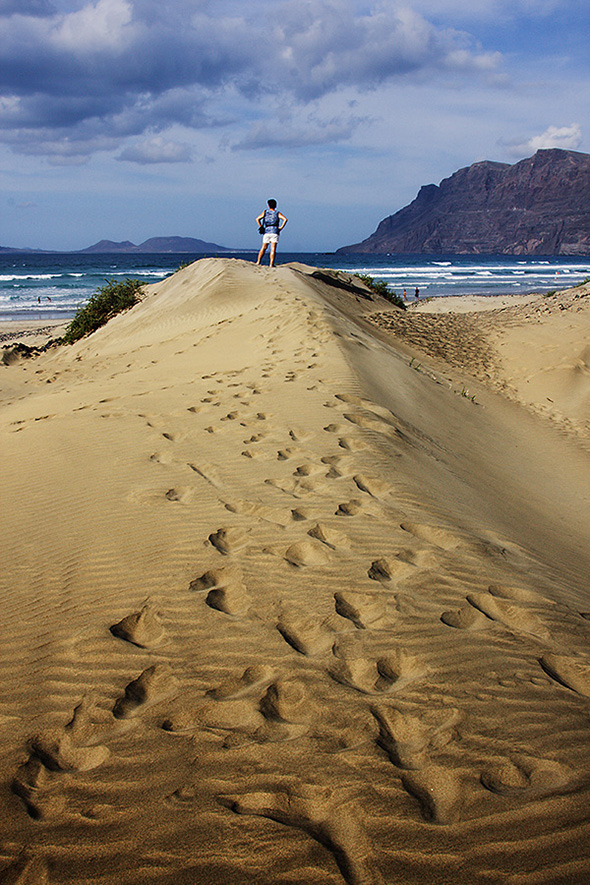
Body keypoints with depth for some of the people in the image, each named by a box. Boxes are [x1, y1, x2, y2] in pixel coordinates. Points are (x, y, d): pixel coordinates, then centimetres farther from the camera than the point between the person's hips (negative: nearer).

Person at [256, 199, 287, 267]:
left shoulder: (265, 212, 11)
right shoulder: (278, 213, 8)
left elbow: (257, 219, 1)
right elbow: (285, 219, -7)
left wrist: (261, 227, 4)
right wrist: (281, 227, -3)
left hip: (266, 231, 2)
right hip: (275, 231, -2)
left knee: (263, 248, 11)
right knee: (273, 249, -4)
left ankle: (258, 262, 8)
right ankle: (271, 264, -9)